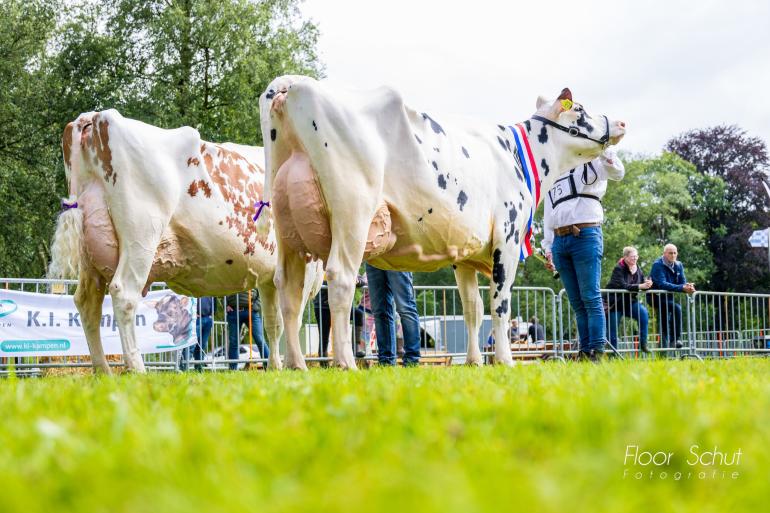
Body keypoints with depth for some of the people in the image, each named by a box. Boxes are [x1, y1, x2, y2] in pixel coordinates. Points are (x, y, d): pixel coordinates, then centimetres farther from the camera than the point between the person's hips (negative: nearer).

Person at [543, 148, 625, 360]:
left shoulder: (589, 162, 7)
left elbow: (617, 172, -12)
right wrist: (548, 248, 16)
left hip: (585, 236, -6)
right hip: (559, 240, 6)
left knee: (590, 298, -9)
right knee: (576, 302, 4)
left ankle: (597, 350, -10)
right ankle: (584, 350, 5)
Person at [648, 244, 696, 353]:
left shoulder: (678, 265, 6)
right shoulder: (658, 265, -17)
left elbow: (683, 282, 0)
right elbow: (662, 284, -29)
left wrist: (688, 287, -26)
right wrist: (682, 288, -37)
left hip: (668, 297, 8)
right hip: (656, 297, -8)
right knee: (676, 308, -28)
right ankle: (674, 339, -26)